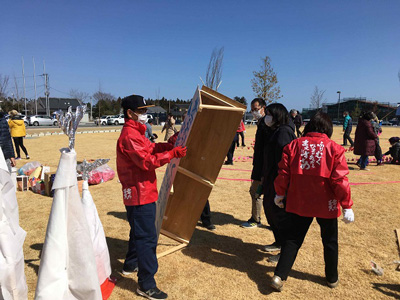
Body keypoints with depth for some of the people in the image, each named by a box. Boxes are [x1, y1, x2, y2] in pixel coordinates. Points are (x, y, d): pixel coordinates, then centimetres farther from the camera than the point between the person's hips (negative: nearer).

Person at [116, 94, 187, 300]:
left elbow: (150, 147, 13)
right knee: (147, 238, -6)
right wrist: (172, 154, -23)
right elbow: (147, 161, -25)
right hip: (140, 194, -11)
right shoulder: (129, 135, -19)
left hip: (142, 193, 11)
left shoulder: (136, 133, 16)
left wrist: (169, 144, 0)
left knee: (139, 232, 25)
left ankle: (130, 265, 43)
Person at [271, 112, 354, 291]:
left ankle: (279, 276, 8)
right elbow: (340, 180, -11)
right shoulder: (334, 148, -9)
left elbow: (283, 173, -3)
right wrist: (347, 206, -4)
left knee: (292, 239, 13)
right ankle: (332, 278, 37)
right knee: (330, 241, 20)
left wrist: (280, 194, 11)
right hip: (326, 204, -1)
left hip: (298, 203, 1)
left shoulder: (294, 145, -3)